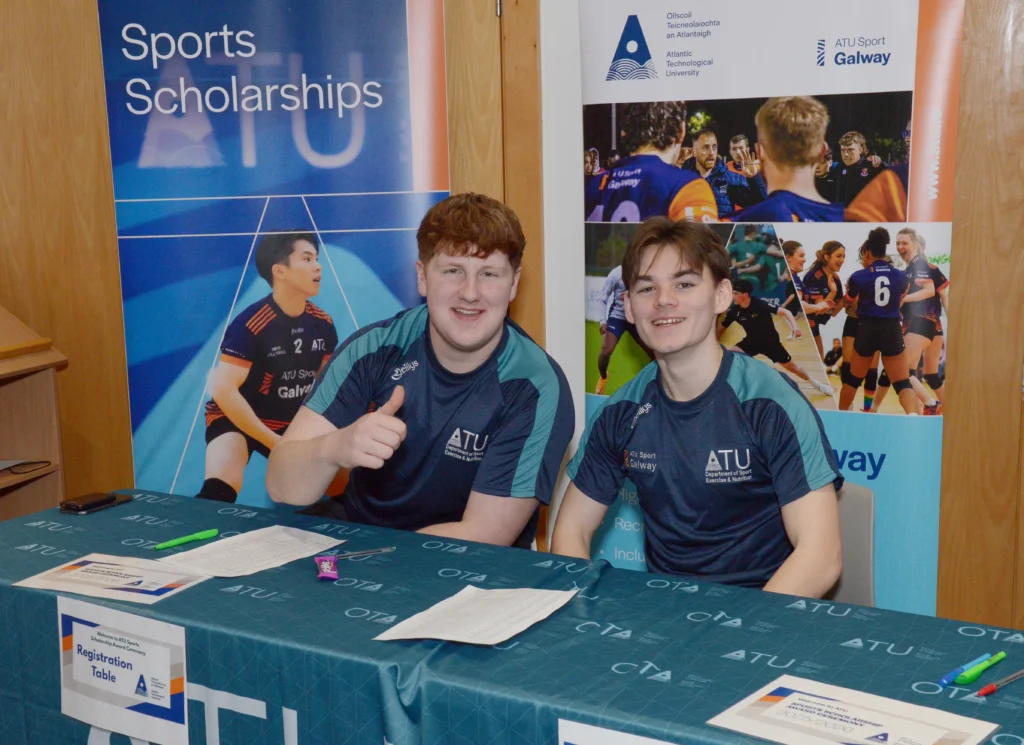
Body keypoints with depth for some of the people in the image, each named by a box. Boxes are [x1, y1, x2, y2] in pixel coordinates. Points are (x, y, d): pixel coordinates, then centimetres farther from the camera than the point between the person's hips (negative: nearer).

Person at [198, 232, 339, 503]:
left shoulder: (323, 325, -4)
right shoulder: (250, 325, -23)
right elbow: (224, 391, -26)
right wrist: (275, 443, -22)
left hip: (293, 423, 6)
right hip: (236, 419, -6)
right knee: (218, 493, -32)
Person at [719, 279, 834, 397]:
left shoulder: (760, 304, -26)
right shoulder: (734, 311, -15)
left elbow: (785, 312, -24)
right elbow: (720, 329, -6)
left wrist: (795, 326, -39)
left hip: (770, 342, -3)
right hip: (752, 342, 3)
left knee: (792, 367, 6)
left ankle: (816, 384, 32)